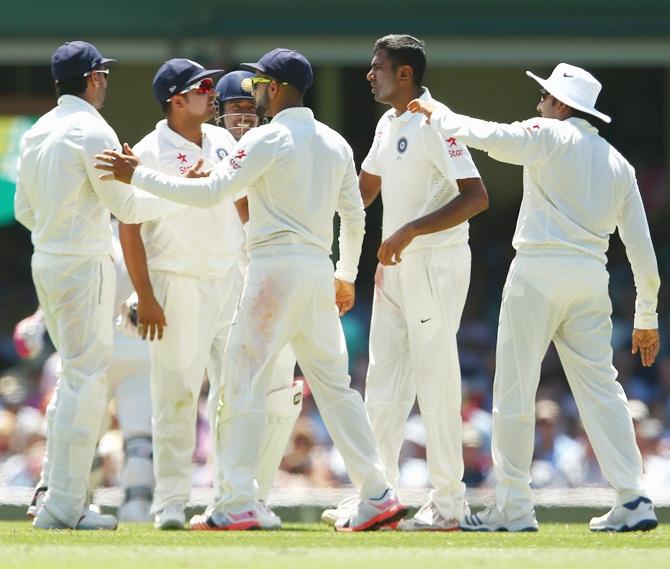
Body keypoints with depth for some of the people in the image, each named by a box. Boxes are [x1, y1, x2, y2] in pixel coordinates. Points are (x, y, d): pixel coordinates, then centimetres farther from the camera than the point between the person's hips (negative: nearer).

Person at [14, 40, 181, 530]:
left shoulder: (37, 133, 11)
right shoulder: (92, 131, -14)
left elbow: (24, 208, 16)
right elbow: (125, 205, -16)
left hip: (46, 263, 9)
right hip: (85, 265, -9)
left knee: (77, 374, 19)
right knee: (87, 378, -6)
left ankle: (56, 487, 16)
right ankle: (64, 506, -8)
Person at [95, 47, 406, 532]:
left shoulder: (267, 140, -8)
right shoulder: (336, 144, 14)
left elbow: (210, 192, -14)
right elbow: (354, 217, 18)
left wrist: (138, 175, -10)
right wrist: (347, 277, 29)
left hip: (275, 268, -7)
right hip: (320, 268, 7)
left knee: (244, 380, -5)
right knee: (334, 383, 11)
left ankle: (236, 505, -10)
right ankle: (377, 494, 5)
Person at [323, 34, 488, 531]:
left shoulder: (435, 123, -15)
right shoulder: (388, 125, 13)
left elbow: (476, 197, -24)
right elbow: (364, 189, 27)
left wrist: (409, 231, -27)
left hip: (436, 262, -9)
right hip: (394, 266, 9)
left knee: (436, 383, -6)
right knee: (383, 383, 9)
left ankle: (448, 504, 0)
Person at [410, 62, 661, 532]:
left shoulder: (550, 136, -1)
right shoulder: (618, 163, 16)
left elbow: (489, 136, -15)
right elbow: (642, 247, 15)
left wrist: (435, 115, 2)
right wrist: (647, 317, 19)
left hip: (539, 270, -6)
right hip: (593, 277, 6)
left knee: (515, 389, 0)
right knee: (600, 388, 6)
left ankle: (514, 507, -1)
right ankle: (633, 500, -5)